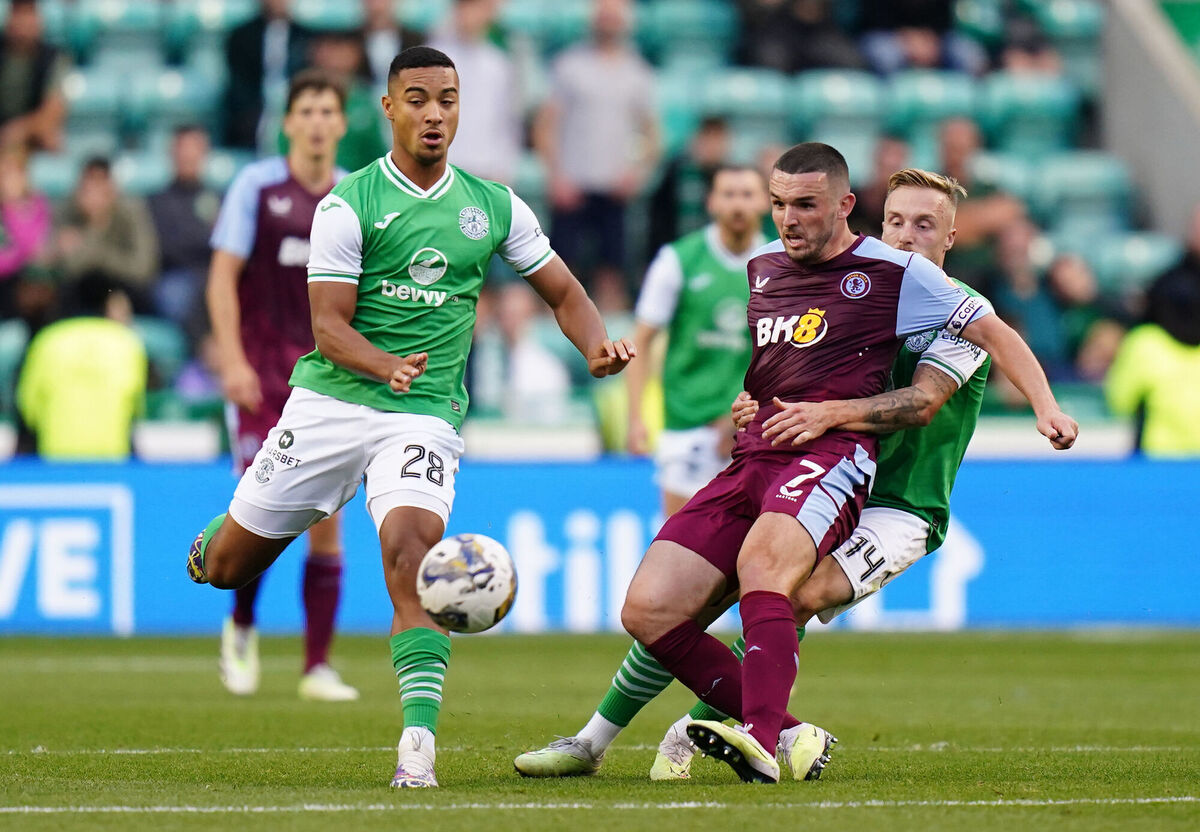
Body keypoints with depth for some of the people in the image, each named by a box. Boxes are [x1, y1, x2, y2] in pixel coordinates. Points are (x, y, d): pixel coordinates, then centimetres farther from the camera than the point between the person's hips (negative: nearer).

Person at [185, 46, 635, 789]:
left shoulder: (494, 206, 8)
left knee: (412, 546, -27)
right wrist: (385, 365, -29)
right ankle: (217, 537, 45)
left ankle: (419, 740, -29)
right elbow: (329, 324, -9)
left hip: (426, 414, 0)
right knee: (227, 566, 5)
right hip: (330, 401, 0)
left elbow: (563, 291, 16)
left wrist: (598, 343, -6)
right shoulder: (350, 204, -4)